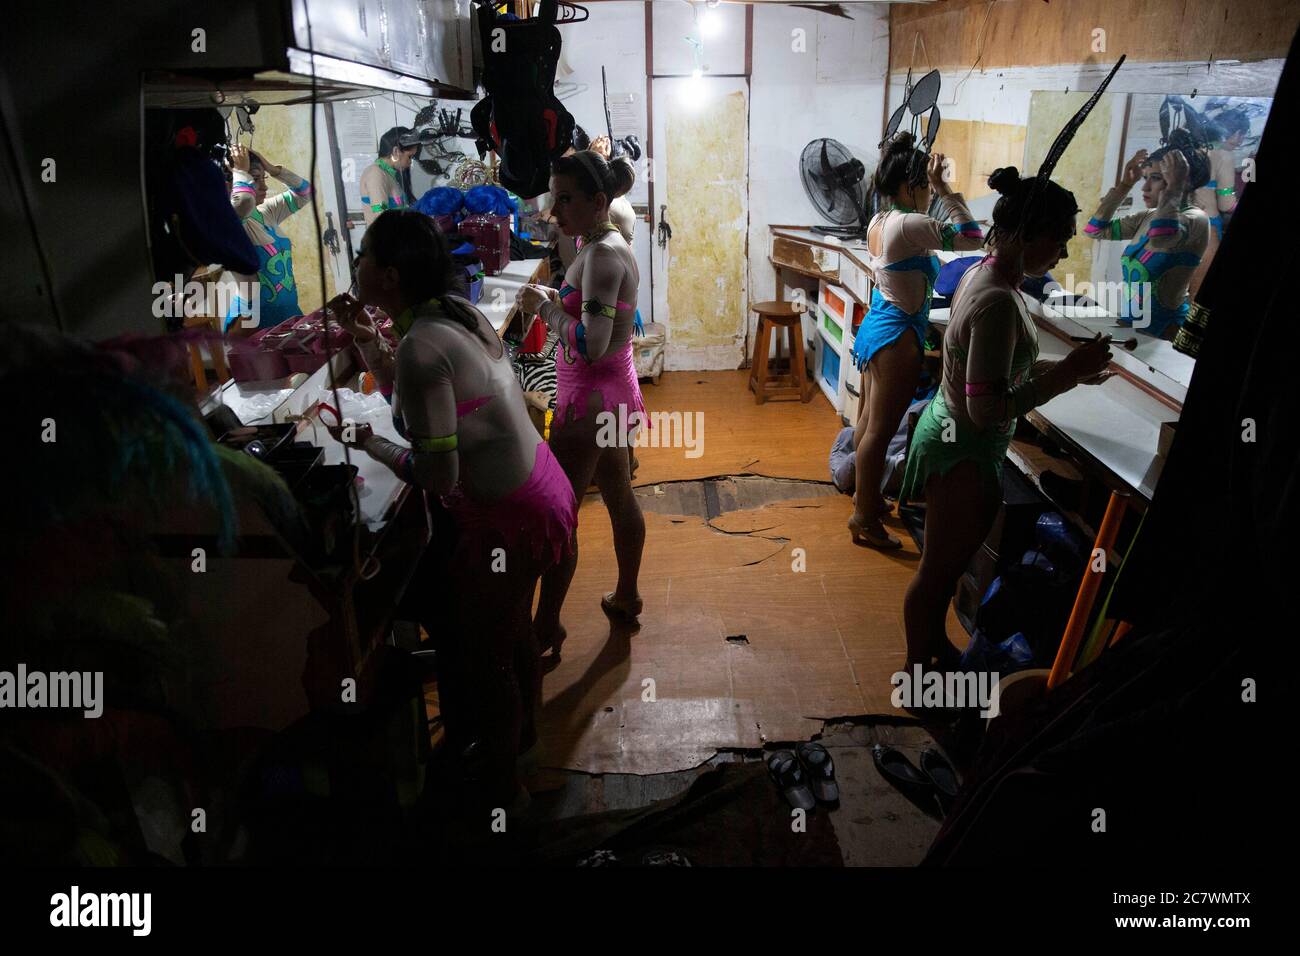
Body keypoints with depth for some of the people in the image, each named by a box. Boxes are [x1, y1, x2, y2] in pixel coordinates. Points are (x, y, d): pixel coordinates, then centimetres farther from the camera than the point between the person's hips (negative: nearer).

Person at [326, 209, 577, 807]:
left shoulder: (420, 348, -26)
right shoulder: (455, 310, 2)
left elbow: (437, 477, -22)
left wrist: (371, 447, -7)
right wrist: (364, 337, 10)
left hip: (508, 518, -9)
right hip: (540, 492, 9)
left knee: (486, 656, 12)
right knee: (513, 629, 29)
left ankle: (499, 784, 35)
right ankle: (522, 730, 54)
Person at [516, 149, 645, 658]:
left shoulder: (602, 255, -22)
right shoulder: (610, 245, 8)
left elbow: (591, 345, -31)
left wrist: (545, 307, -17)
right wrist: (558, 300, 2)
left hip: (591, 401, -10)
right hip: (615, 393, 10)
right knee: (619, 498, 21)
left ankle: (547, 627, 15)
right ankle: (626, 596, 39)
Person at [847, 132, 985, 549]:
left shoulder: (878, 222, 8)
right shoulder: (907, 225, -20)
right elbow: (971, 236, -19)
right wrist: (945, 190, -14)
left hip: (875, 326, 10)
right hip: (897, 336, -10)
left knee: (868, 419, 19)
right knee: (880, 430, -3)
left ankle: (865, 494, 33)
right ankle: (865, 518, 6)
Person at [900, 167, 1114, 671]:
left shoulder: (983, 273, 2)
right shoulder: (998, 302, -29)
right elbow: (987, 409, -30)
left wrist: (1065, 369, 7)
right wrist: (1067, 372, -26)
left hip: (949, 435, 10)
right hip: (966, 451, -10)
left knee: (947, 561, 26)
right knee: (939, 568, 9)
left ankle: (935, 643, 46)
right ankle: (917, 670, 29)